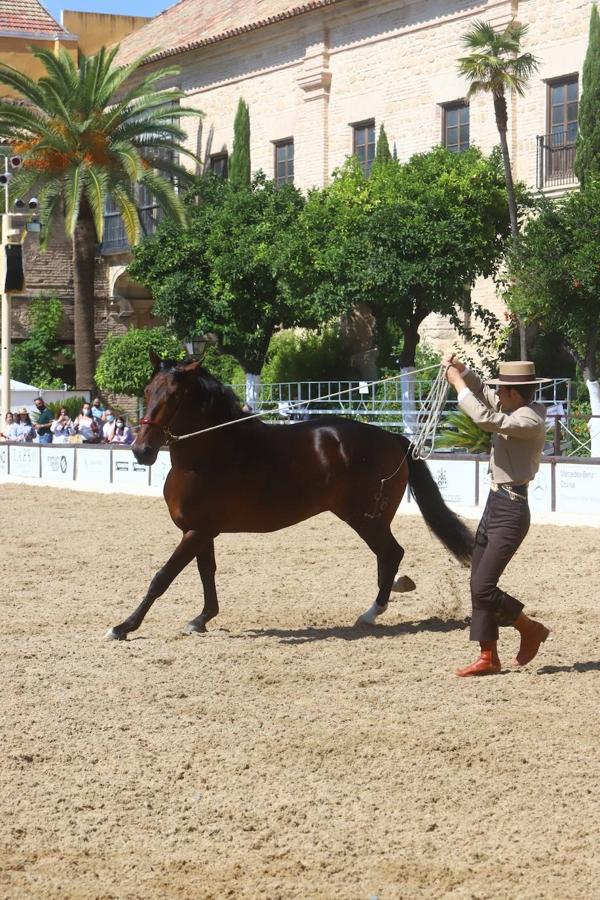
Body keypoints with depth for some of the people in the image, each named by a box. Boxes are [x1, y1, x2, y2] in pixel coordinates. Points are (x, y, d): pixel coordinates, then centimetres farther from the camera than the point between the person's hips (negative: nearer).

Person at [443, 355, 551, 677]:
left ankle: (531, 630, 11)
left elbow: (485, 418, -30)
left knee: (483, 587, -9)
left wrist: (458, 384, -21)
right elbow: (483, 392, 22)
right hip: (495, 504, 10)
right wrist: (460, 369, 5)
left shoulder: (530, 420, -19)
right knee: (478, 585, 10)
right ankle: (488, 657, 15)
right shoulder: (516, 410, 9)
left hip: (510, 510, -10)